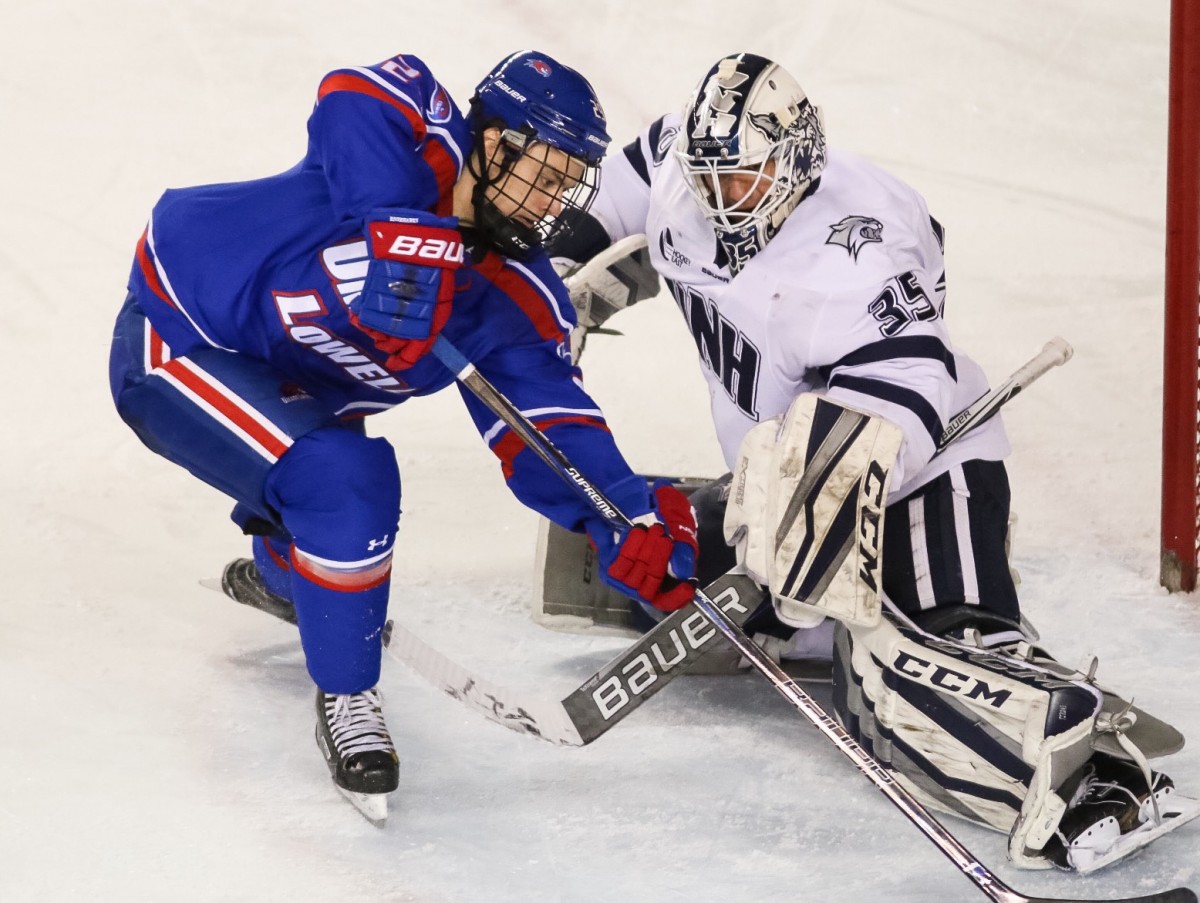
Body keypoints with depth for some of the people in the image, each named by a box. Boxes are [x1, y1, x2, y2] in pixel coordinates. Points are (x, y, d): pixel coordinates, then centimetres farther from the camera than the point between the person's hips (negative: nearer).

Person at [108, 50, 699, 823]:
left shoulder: (521, 300, -8)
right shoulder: (416, 136, -25)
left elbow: (546, 419, -13)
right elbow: (351, 97, -45)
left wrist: (629, 519, -28)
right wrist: (396, 225, -52)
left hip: (288, 382, 8)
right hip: (173, 344, -8)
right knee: (342, 483, -27)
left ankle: (280, 575, 67)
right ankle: (345, 701, -7)